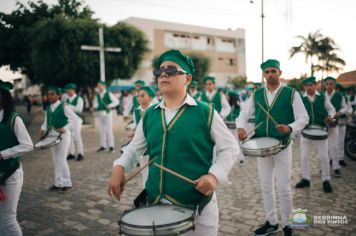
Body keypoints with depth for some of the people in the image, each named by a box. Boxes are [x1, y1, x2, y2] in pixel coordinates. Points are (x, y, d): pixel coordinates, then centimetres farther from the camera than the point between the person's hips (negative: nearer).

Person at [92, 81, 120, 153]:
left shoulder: (108, 94, -5)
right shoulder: (97, 95, 10)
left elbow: (116, 101, -8)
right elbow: (95, 103, 18)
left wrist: (110, 106, -16)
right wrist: (95, 106, -3)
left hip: (107, 113, -5)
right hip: (100, 114, 5)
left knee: (109, 129, -5)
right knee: (102, 130, 9)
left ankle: (111, 146, 1)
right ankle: (103, 146, 16)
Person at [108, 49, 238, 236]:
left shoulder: (205, 112, -8)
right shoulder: (149, 115, 5)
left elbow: (230, 148, -4)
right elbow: (134, 148, 14)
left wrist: (214, 175, -18)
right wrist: (119, 168, -4)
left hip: (198, 207, -3)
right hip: (155, 205, 4)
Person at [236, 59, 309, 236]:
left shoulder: (291, 93, -5)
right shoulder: (256, 94, 5)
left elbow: (303, 118, -7)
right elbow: (243, 115, 6)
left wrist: (290, 128, -26)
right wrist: (240, 127, -15)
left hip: (282, 145, -3)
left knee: (284, 187, 2)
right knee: (266, 186, 12)